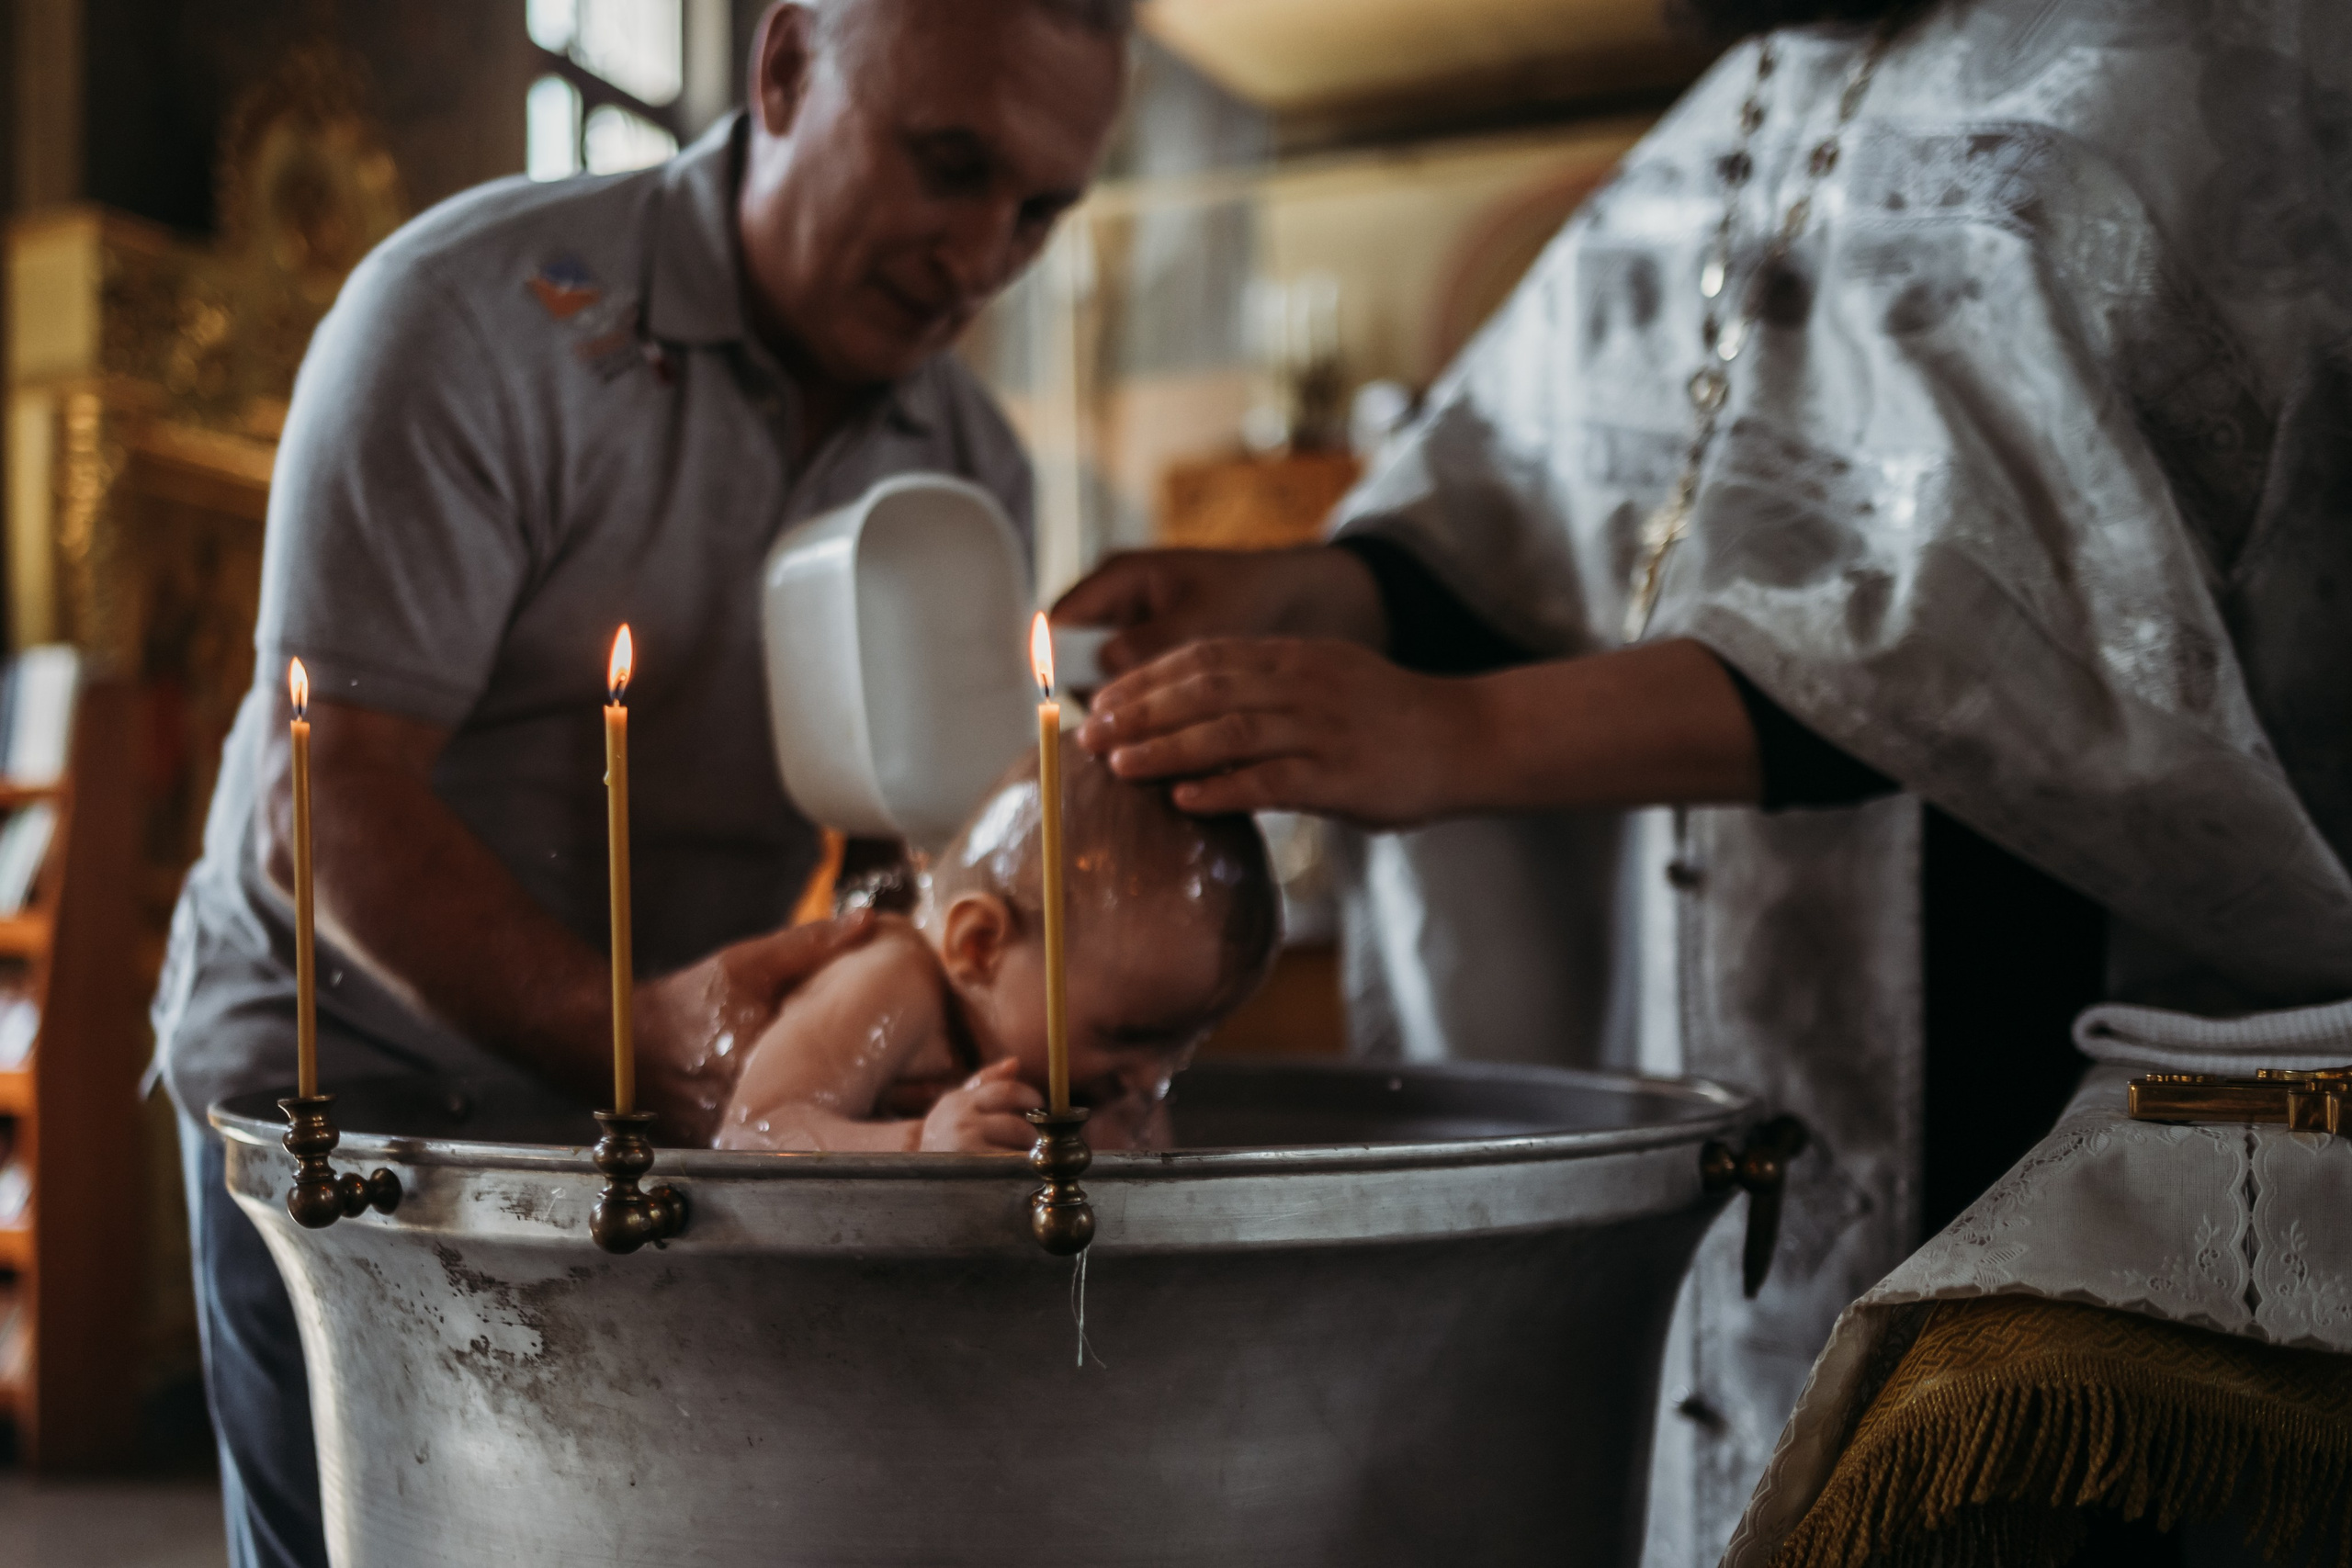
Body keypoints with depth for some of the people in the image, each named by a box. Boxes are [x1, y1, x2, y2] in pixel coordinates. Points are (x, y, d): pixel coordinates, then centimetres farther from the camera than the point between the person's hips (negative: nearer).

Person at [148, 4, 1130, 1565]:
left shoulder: (975, 469, 1)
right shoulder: (475, 310, -16)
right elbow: (326, 802, -21)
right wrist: (624, 1029, -36)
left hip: (676, 1103, 5)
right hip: (335, 1077, -4)